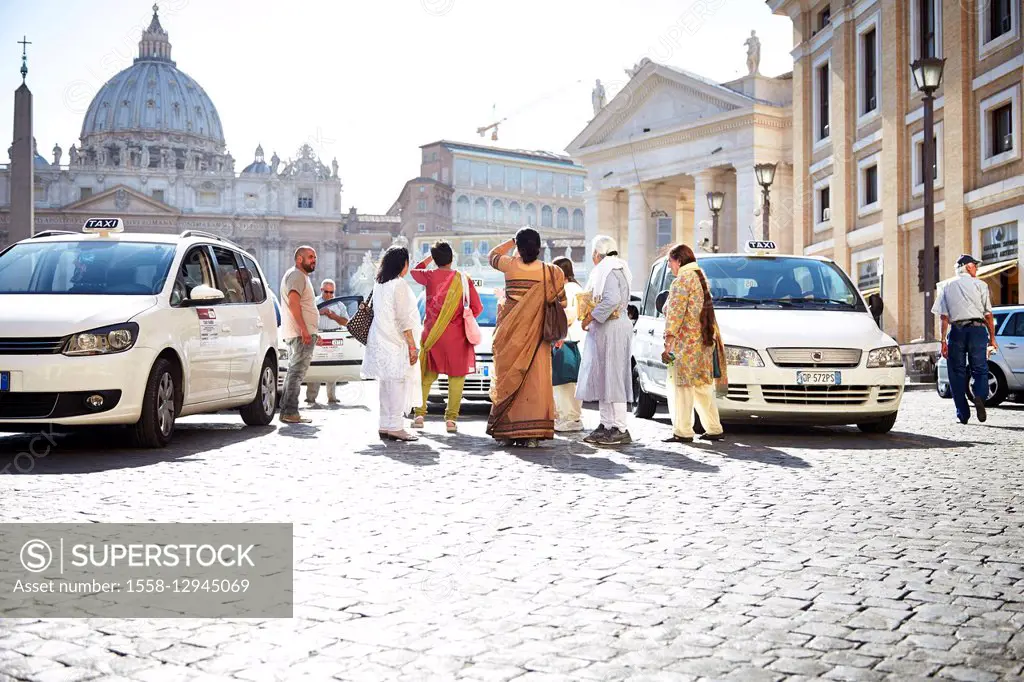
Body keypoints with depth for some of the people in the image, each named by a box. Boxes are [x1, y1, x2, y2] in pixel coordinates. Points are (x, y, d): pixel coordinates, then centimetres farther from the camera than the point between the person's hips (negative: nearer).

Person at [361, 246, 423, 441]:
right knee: (398, 382, -6)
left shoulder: (379, 285, 13)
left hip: (380, 341, 8)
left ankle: (385, 425, 13)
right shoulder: (399, 284, -11)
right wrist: (412, 346, -13)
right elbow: (403, 318, -15)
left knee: (386, 383, 10)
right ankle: (395, 426, -7)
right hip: (396, 343, -8)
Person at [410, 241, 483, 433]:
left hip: (432, 335, 2)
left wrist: (430, 257, 25)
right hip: (456, 336, -2)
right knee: (456, 377, 5)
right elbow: (477, 308, -3)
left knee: (427, 375, 14)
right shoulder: (464, 280, -6)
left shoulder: (430, 276, -3)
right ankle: (451, 418, 0)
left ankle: (419, 414, 11)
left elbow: (415, 271, 21)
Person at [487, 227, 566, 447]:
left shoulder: (510, 266, -4)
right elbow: (561, 304, 1)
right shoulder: (550, 272, -4)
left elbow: (492, 255, 19)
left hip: (510, 334, 0)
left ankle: (506, 431, 10)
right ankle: (532, 434, -2)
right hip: (536, 336, 0)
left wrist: (512, 241, 23)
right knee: (535, 380, 1)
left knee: (508, 378, 9)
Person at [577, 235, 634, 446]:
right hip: (603, 330, 10)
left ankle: (620, 429, -9)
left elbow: (613, 299, -25)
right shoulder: (605, 271, 20)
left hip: (612, 329, -10)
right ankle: (606, 424, 15)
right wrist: (590, 314, 13)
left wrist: (591, 316, -18)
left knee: (612, 377, -9)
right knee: (601, 378, 11)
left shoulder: (609, 271, -12)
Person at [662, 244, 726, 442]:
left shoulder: (682, 281, -11)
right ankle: (714, 429, 14)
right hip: (704, 341, 9)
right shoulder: (701, 277, 18)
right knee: (702, 387, 13)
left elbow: (675, 314, -18)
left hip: (686, 342, -9)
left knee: (681, 386, -5)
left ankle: (683, 431, -4)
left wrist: (668, 342, -19)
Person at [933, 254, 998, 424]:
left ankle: (963, 414, 4)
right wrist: (992, 338, 7)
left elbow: (944, 317, 4)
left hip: (956, 330, 1)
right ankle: (980, 396, -23)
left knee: (957, 372, 6)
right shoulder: (979, 285, 5)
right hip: (977, 329, -1)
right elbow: (988, 315, 1)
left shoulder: (948, 286, 10)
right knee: (980, 368, 6)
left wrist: (943, 340, 3)